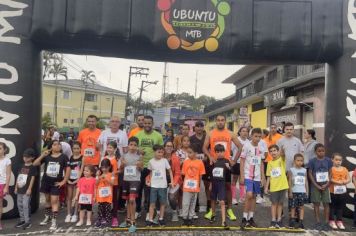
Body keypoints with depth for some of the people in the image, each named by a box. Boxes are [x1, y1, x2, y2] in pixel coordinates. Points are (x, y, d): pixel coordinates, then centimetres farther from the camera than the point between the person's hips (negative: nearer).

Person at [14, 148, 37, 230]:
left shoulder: (32, 167, -8)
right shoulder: (22, 166, 13)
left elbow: (32, 178, -12)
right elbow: (18, 177, 16)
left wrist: (29, 189, -16)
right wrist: (16, 187, 13)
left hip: (26, 190, -7)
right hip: (20, 189, 8)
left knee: (26, 205, -8)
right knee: (19, 205, 13)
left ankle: (28, 221, 2)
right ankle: (22, 220, 24)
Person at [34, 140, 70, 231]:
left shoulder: (63, 157, -8)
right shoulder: (47, 156, -2)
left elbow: (68, 169, -8)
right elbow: (35, 164, -4)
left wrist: (63, 181, -10)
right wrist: (42, 155, -17)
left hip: (56, 182, -3)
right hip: (46, 181, 3)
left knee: (54, 201, -7)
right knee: (47, 199, 19)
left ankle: (54, 221, -2)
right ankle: (47, 217, 38)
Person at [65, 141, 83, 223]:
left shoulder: (82, 158, -5)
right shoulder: (70, 158, 5)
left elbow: (81, 169, -10)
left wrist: (77, 179, -16)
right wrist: (67, 179, -7)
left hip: (77, 180, -3)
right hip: (70, 179, 3)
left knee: (75, 197, 3)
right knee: (69, 197, 8)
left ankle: (75, 215, 12)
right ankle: (68, 214, 16)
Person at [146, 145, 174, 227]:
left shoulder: (164, 160, -3)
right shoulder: (151, 161, 0)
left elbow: (170, 171, 3)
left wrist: (172, 181, -4)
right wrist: (149, 181, 3)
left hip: (163, 185, 0)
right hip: (154, 185, 0)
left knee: (162, 203, 8)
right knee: (152, 203, 0)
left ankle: (161, 219, 22)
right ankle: (150, 220, 8)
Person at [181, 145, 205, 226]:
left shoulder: (200, 162, -5)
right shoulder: (186, 162, -3)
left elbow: (200, 175, 0)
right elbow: (183, 174, 1)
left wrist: (199, 185, 2)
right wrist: (185, 182, -3)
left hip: (196, 187, 0)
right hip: (187, 186, 0)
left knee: (193, 203, 13)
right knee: (185, 203, 2)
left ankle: (190, 218, 24)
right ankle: (185, 218, 14)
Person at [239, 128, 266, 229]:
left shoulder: (261, 148, 8)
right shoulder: (246, 146, -6)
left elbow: (261, 164, 14)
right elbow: (242, 161, -5)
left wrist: (262, 177, 11)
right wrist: (242, 176, -9)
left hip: (257, 177, 5)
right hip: (248, 175, -5)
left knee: (254, 196, 9)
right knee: (249, 195, -16)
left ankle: (250, 218, 20)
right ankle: (244, 218, -3)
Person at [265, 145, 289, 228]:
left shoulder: (282, 160, -1)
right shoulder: (270, 163, 6)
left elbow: (283, 155, -26)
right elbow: (269, 176, 8)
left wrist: (282, 151, -48)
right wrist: (266, 187, 3)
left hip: (282, 185, -2)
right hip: (273, 187, 2)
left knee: (280, 203, 10)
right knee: (274, 203, 7)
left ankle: (279, 220, 20)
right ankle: (273, 220, 14)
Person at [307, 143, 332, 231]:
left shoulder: (328, 160, -1)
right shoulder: (312, 161, -7)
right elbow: (310, 174, -4)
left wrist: (326, 184, -8)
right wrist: (317, 185, -10)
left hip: (325, 185, 2)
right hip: (315, 185, -1)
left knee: (326, 204, 4)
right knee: (316, 204, 4)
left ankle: (326, 223, 13)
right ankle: (318, 223, 13)